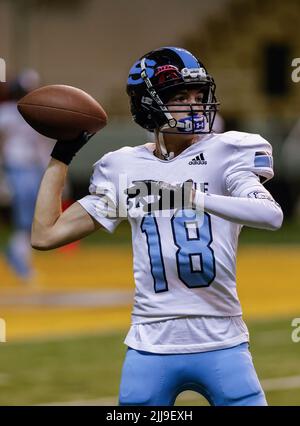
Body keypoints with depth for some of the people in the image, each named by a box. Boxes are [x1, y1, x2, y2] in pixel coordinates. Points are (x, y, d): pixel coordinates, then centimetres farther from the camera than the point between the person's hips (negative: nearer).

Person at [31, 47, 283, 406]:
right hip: (151, 347, 2)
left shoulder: (225, 153, -1)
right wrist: (61, 156, 10)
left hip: (222, 345, -2)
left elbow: (272, 215, -21)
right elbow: (45, 236, 9)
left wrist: (196, 198, -31)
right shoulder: (124, 168, 7)